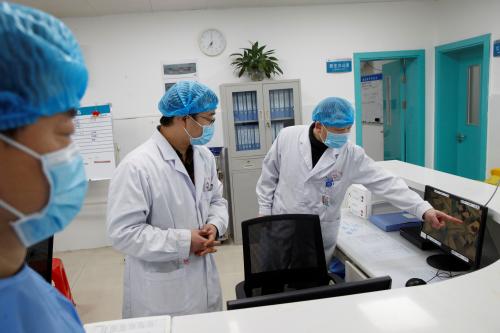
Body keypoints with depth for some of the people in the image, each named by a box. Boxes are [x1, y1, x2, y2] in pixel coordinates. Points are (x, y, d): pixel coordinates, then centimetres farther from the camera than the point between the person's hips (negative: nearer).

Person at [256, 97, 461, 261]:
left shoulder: (352, 155, -11)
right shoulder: (288, 137, -10)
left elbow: (386, 183, -14)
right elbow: (269, 175, 1)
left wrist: (424, 210, -22)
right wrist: (264, 210, 2)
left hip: (320, 236, 0)